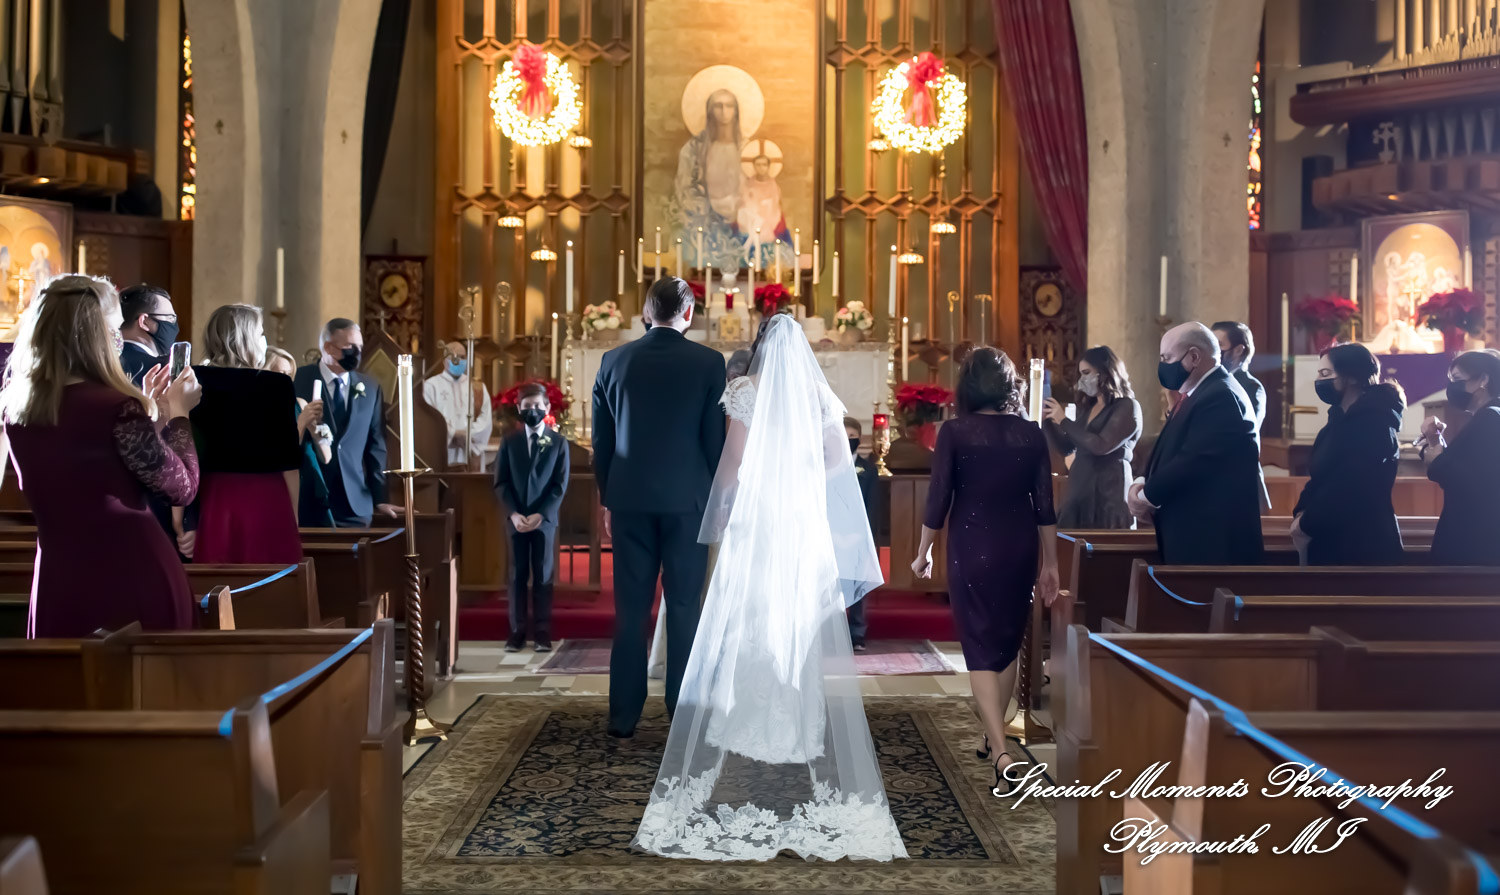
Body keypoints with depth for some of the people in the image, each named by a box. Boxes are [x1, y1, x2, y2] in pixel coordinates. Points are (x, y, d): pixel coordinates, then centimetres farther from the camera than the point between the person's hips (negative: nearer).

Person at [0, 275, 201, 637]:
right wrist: (176, 413, 3)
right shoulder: (116, 407, -17)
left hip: (59, 579, 6)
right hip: (132, 574, -6)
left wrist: (149, 409, 16)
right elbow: (181, 488, -9)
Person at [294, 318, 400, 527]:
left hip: (356, 503, 3)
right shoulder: (298, 381, -2)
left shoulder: (370, 387, 10)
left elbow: (375, 446, 9)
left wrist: (379, 499, 5)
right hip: (308, 502, -3)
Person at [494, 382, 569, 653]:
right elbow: (500, 483, 3)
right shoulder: (509, 442, 7)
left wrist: (541, 514, -14)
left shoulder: (558, 442, 2)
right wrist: (513, 514, -11)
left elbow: (560, 485, -3)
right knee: (518, 577, 4)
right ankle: (517, 633, 8)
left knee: (543, 577, 2)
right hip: (516, 519, 2)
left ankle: (542, 634, 6)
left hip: (544, 519, -1)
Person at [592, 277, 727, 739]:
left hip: (630, 501, 2)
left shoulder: (613, 361, 2)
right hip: (687, 500, -2)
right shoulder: (708, 362, -5)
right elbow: (715, 438, -3)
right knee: (684, 609, 4)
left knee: (630, 610, 7)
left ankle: (623, 717, 10)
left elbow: (601, 439, 6)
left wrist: (608, 499, 15)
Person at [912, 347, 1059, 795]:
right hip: (1020, 548, 3)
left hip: (972, 548, -3)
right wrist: (1050, 563, 11)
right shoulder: (1031, 434, 0)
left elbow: (938, 499, -8)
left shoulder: (955, 432, -8)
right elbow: (1045, 505, 2)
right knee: (1009, 643, 18)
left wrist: (923, 553, 5)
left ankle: (1001, 754, -15)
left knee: (981, 646, -1)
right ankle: (992, 737, 32)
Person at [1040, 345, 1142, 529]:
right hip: (1080, 493, 7)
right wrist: (1046, 420, 7)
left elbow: (1101, 446, -19)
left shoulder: (1127, 407, -5)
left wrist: (1063, 420, -13)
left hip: (1109, 495, -7)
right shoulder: (1089, 407, 17)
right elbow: (1066, 448, 21)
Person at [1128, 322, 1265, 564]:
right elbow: (1168, 454, 15)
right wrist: (1140, 485, -3)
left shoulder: (1220, 397, -18)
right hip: (1196, 534, 10)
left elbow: (1194, 462, -24)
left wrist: (1147, 495, -12)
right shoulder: (1200, 392, 17)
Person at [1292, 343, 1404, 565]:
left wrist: (1307, 523, -13)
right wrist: (1301, 512, -3)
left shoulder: (1374, 422, -15)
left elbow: (1352, 490, -22)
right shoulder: (1343, 419, 15)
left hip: (1363, 547, -10)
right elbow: (1320, 475, 16)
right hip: (1334, 542, 10)